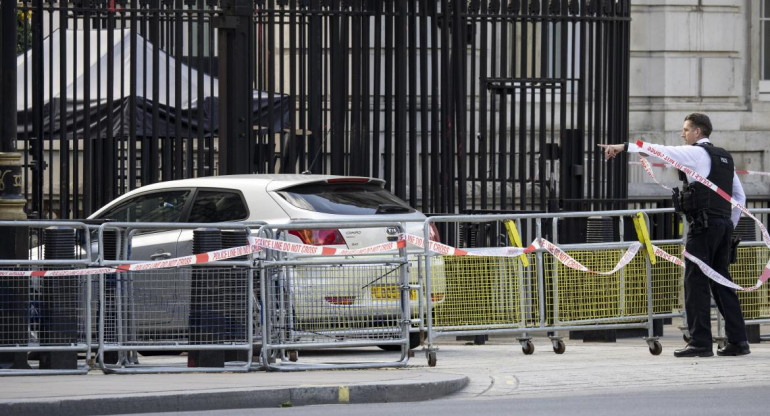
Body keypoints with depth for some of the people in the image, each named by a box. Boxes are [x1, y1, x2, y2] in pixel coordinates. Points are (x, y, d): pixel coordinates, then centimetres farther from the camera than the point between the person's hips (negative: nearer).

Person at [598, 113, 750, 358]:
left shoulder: (696, 153, -5)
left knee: (696, 282, -6)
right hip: (724, 223, 8)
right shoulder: (724, 157, 19)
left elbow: (659, 151, -11)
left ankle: (700, 342, -10)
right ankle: (737, 341, 8)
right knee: (721, 281, 11)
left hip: (703, 226, -8)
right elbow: (739, 196, 22)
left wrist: (623, 147, -8)